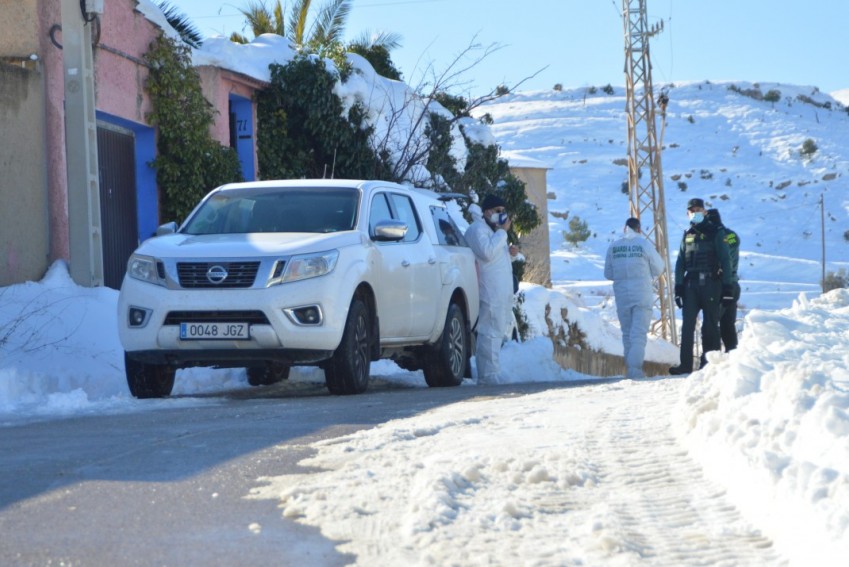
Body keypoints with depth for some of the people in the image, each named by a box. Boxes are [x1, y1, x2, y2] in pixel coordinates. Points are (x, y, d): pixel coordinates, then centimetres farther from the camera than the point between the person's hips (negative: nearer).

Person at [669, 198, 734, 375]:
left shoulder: (716, 232, 3)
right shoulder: (687, 235, 16)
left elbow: (725, 260, -2)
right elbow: (680, 263, 16)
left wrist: (727, 287, -9)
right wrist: (678, 287, 7)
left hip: (711, 283, -4)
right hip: (691, 284, 4)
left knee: (710, 325, -1)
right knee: (687, 324, -5)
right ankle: (685, 364, -7)